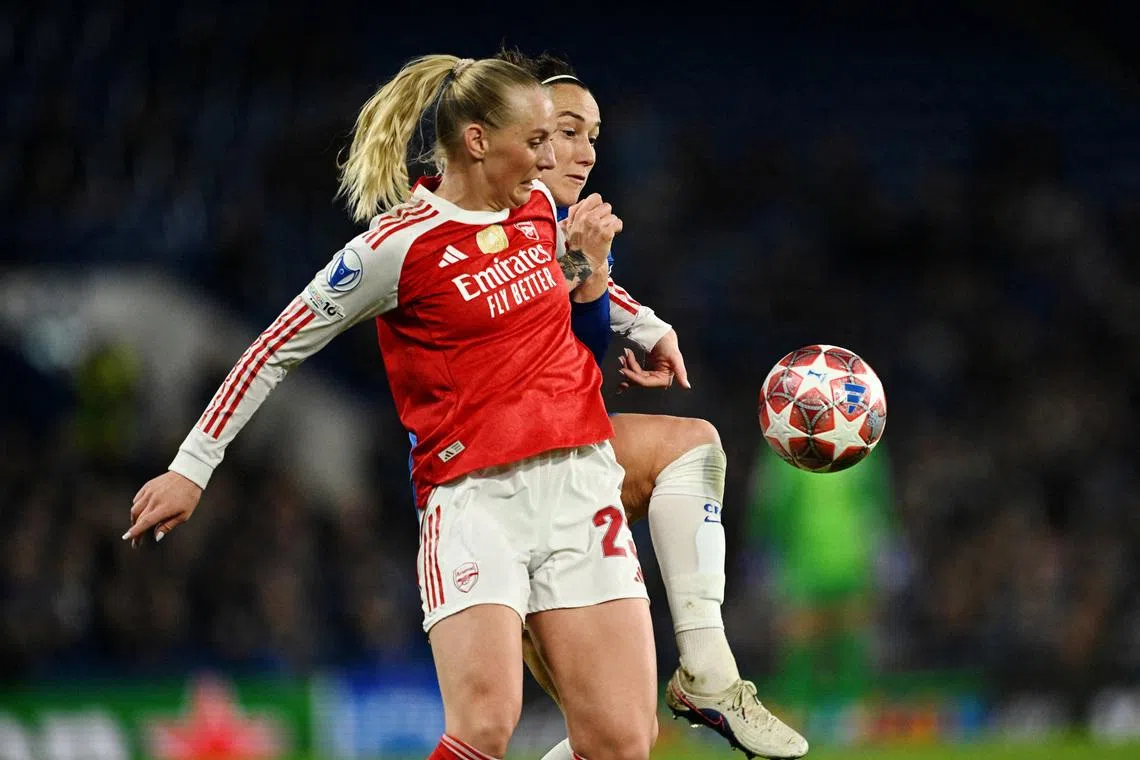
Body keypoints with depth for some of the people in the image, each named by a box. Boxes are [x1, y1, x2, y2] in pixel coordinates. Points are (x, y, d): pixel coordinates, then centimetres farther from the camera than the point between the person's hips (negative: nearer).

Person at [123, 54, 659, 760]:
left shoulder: (536, 203, 11)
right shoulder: (399, 245, -7)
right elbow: (277, 349, -1)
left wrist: (584, 255, 20)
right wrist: (192, 467, -1)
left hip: (579, 481, 5)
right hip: (473, 496, -5)